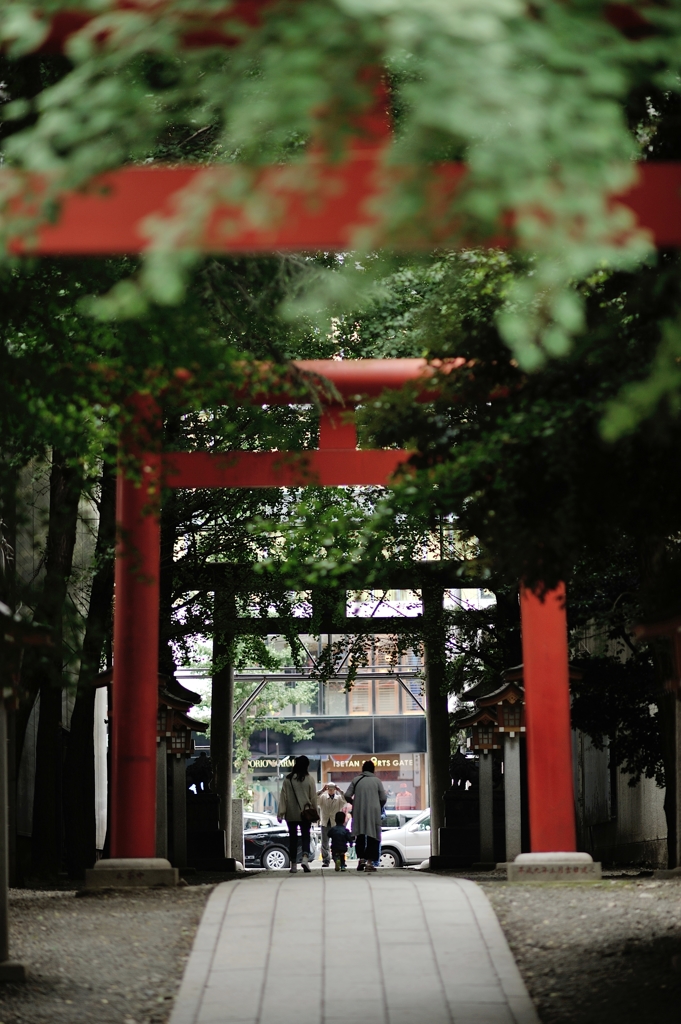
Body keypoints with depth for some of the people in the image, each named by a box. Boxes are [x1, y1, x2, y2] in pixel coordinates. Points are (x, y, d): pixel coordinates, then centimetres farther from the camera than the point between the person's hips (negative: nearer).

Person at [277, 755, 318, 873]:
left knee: (293, 837, 9)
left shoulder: (288, 779, -1)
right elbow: (313, 797, -3)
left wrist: (281, 812, 1)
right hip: (305, 813, -1)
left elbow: (283, 797, -1)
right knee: (305, 836, 5)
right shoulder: (309, 779, -5)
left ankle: (293, 864, 11)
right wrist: (315, 811, 7)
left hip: (291, 814, 1)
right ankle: (305, 858, -18)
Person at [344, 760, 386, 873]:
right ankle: (370, 862, -7)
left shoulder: (356, 780, 3)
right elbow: (383, 798, -2)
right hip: (373, 812, -2)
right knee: (372, 836, 1)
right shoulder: (376, 781, 1)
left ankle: (361, 858, 7)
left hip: (359, 812, 2)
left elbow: (347, 795, -2)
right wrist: (379, 807, 17)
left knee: (360, 836, 15)